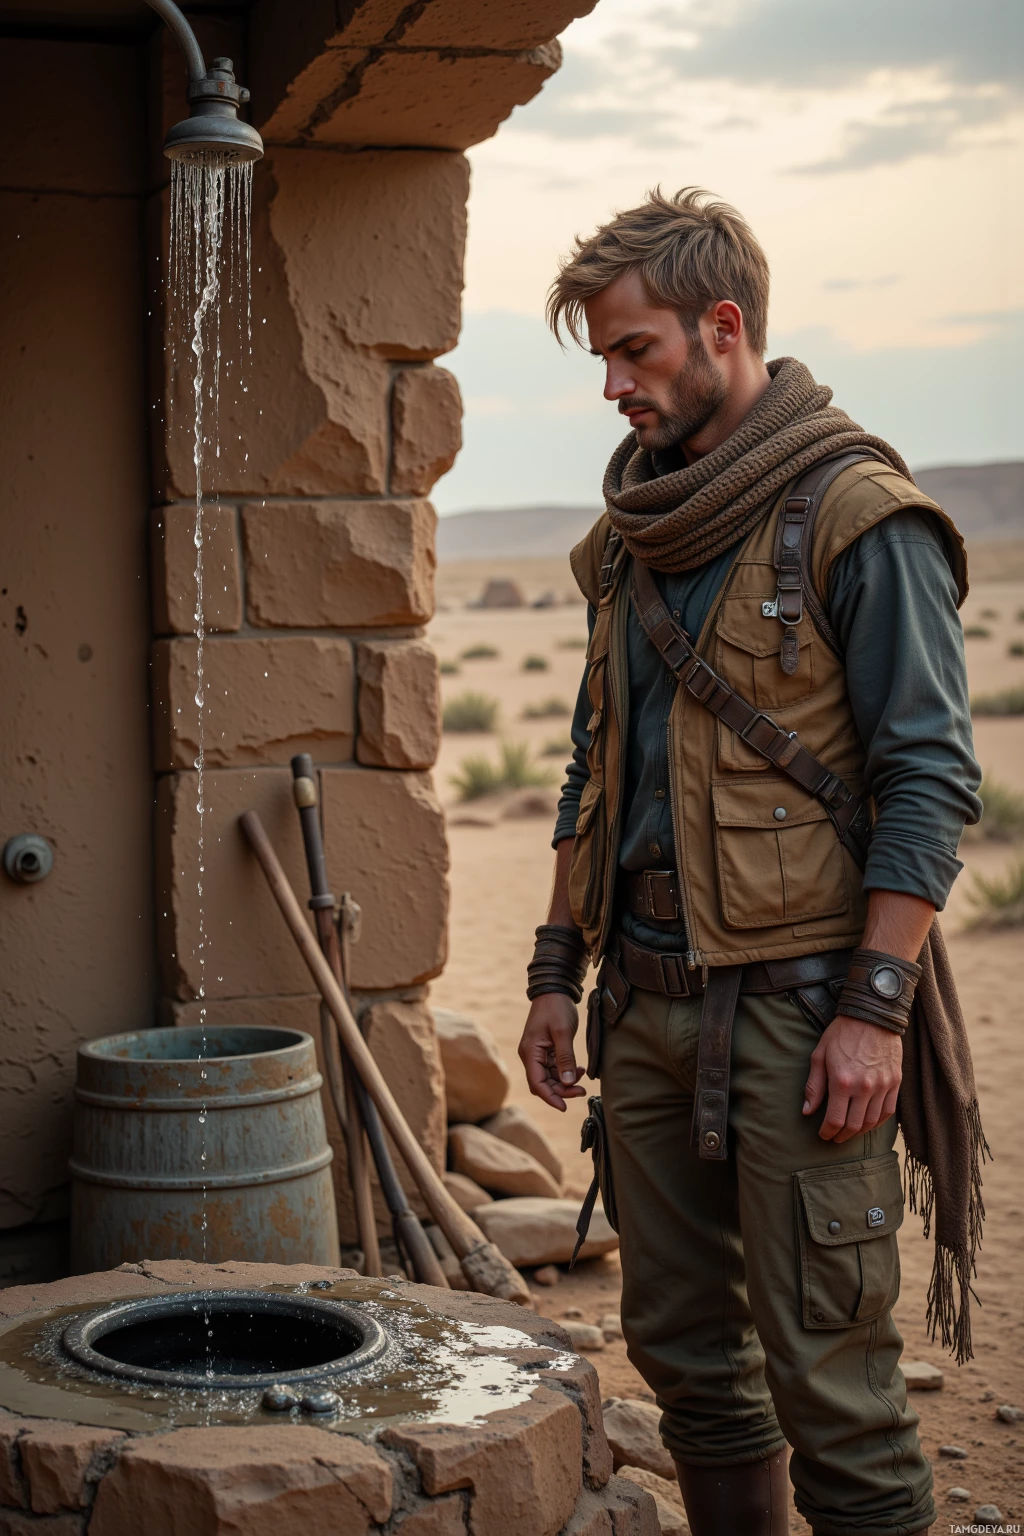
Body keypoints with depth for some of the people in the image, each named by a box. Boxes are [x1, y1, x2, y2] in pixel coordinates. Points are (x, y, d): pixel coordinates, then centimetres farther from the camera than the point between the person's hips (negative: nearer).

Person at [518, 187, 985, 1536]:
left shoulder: (858, 515, -9)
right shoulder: (634, 533, 13)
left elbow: (931, 781, -13)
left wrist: (874, 1009, -18)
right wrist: (558, 970, 15)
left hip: (798, 1004, -7)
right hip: (649, 1000, 7)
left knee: (824, 1368, -2)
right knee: (682, 1348, 14)